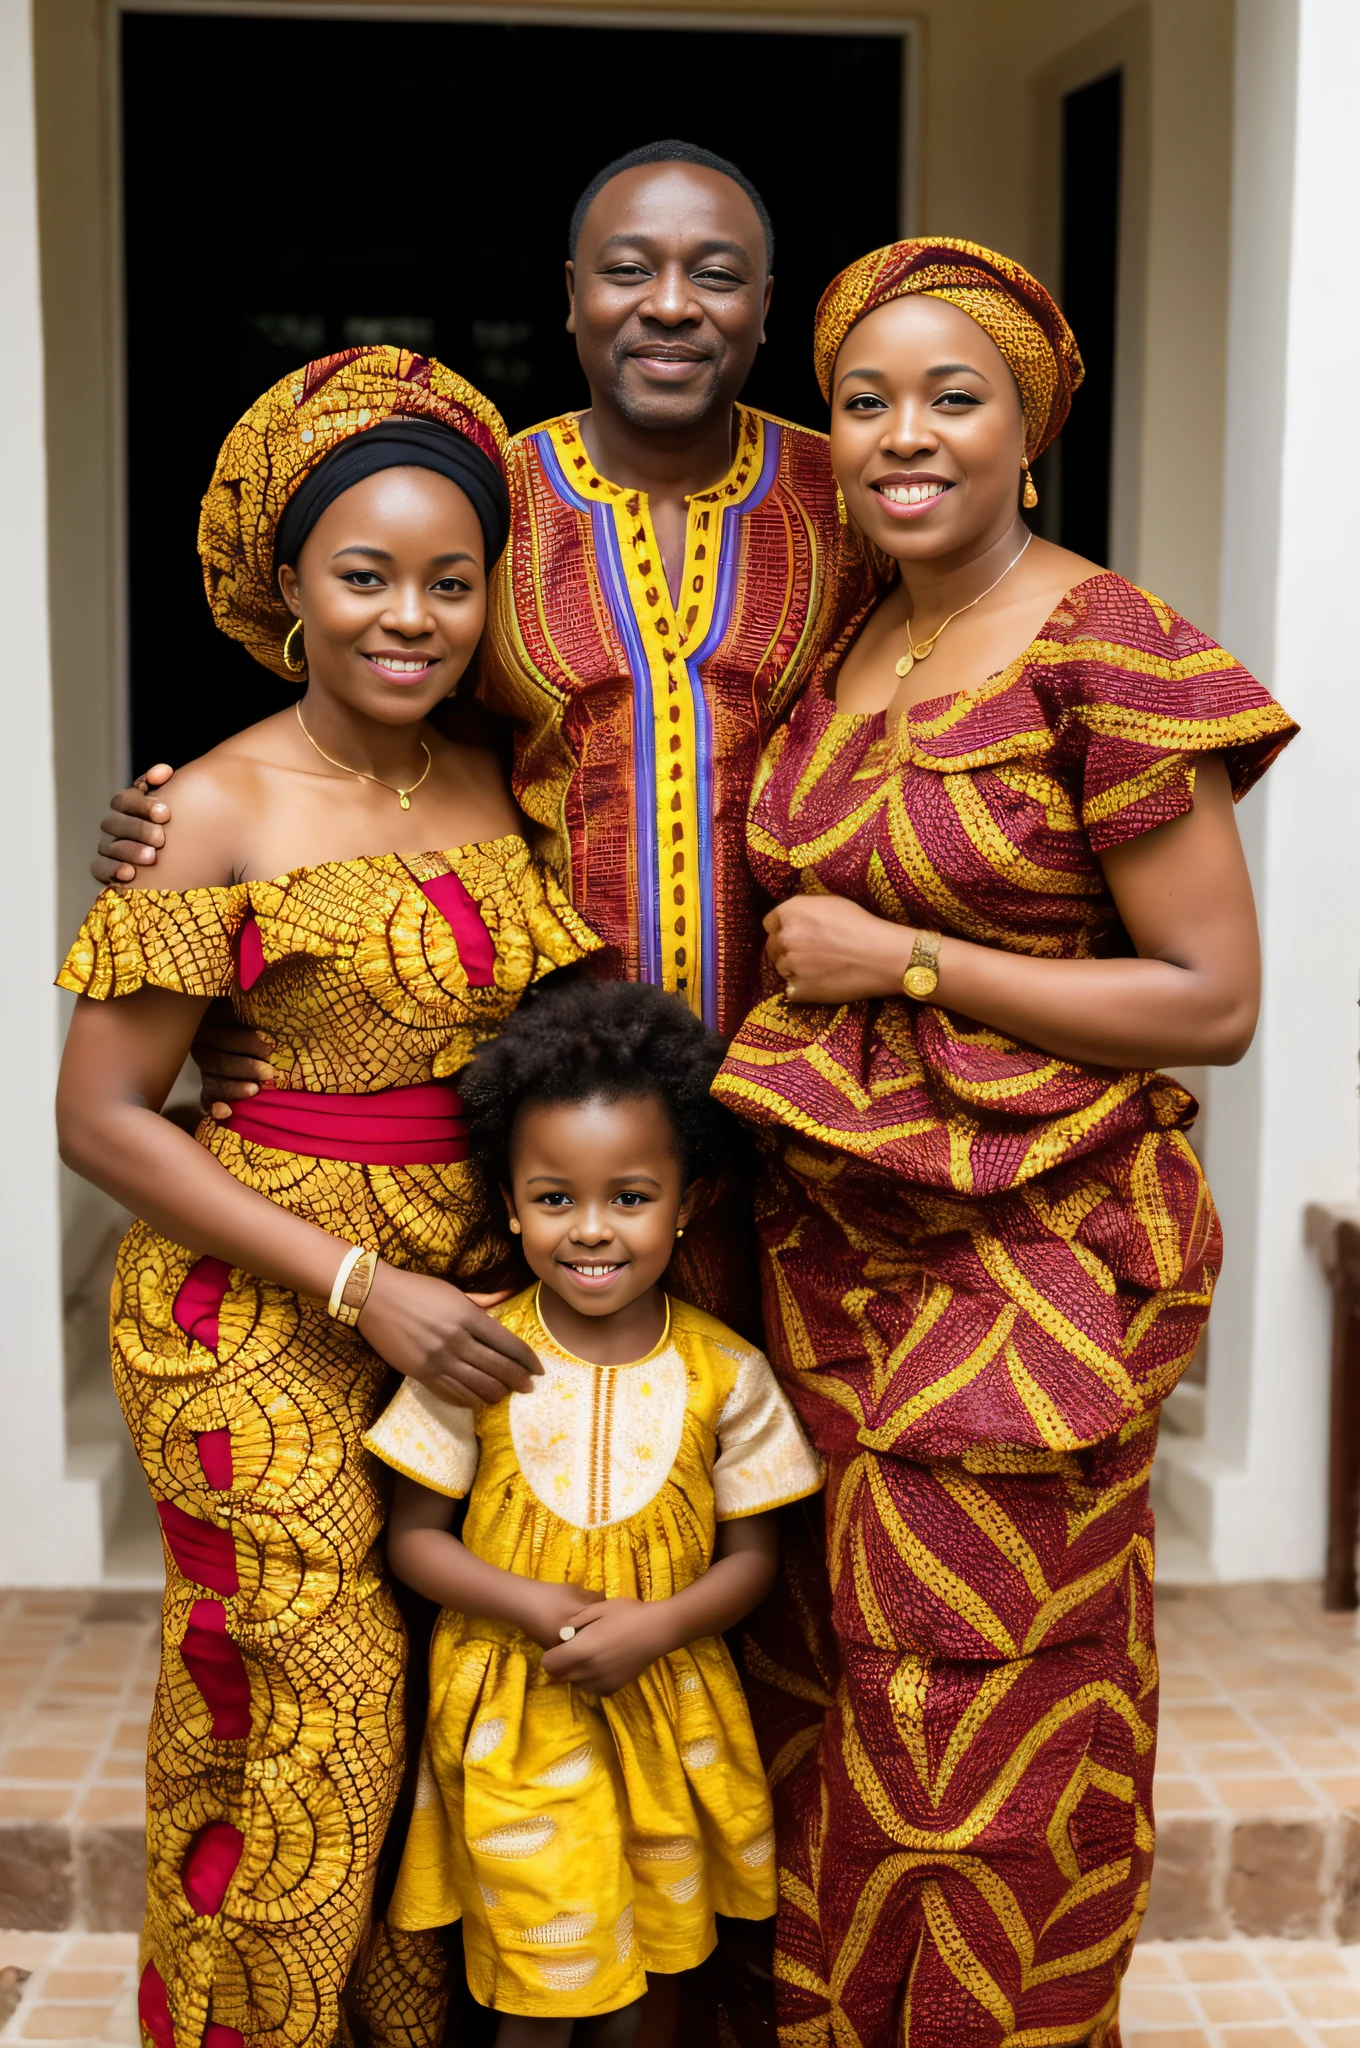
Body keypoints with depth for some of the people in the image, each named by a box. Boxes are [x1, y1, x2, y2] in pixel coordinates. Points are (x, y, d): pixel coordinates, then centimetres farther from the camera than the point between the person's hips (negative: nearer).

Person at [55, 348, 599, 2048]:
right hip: (262, 1323, -5)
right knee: (302, 1725, 3)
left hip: (469, 1299, 5)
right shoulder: (225, 808, -10)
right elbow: (99, 1115, -11)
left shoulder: (493, 789, 5)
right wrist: (362, 1286, -15)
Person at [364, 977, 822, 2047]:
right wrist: (542, 1609, -18)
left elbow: (750, 1556, 0)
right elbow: (414, 1536, -4)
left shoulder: (722, 1372, -7)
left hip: (665, 1709, 1)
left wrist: (657, 1624, -18)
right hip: (512, 1710, -1)